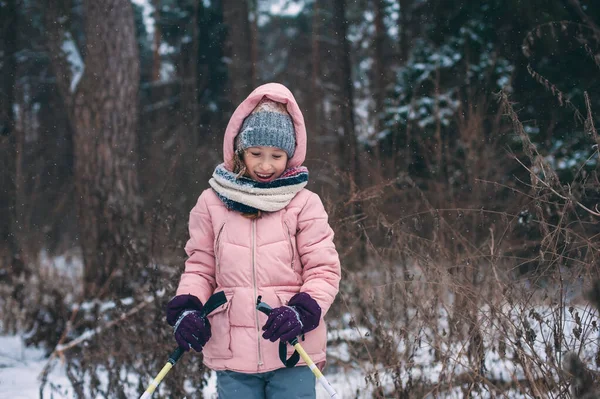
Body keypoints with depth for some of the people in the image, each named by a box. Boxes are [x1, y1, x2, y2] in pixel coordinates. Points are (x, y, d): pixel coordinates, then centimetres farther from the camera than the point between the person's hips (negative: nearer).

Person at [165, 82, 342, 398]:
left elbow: (324, 270, 0)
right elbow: (200, 267, 13)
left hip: (292, 348, -2)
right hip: (232, 351, 2)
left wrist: (302, 312, -17)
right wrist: (186, 308, -6)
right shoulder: (212, 203, 5)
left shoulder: (304, 204, -1)